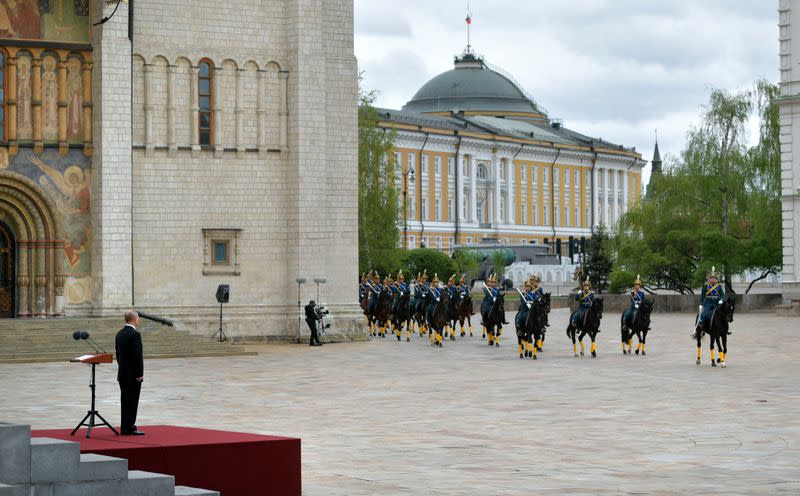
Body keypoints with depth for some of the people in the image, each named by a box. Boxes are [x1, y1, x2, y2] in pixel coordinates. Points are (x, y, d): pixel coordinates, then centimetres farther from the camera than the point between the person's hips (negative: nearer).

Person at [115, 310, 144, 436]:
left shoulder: (119, 334, 10)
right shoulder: (135, 335, -16)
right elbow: (137, 356, -19)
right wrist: (139, 374, -15)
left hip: (122, 374, 8)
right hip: (133, 375, -8)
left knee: (125, 401, 12)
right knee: (132, 401, -4)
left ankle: (125, 428, 16)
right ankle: (129, 428, -4)